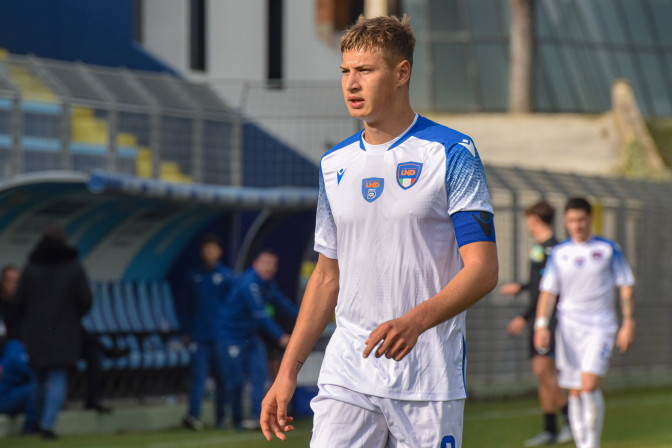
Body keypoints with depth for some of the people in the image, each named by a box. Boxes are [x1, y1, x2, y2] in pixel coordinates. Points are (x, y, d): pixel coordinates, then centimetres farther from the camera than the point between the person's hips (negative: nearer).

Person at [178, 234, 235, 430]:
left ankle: (221, 417, 12)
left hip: (220, 337, -1)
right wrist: (185, 331, 11)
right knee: (198, 376, -9)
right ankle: (194, 415, -19)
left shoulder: (227, 276, 3)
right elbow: (186, 305, 15)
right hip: (198, 337, 1)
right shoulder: (194, 276, 10)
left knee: (223, 377, 3)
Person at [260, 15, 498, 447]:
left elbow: (483, 270, -12)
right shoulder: (334, 164, 12)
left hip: (429, 380, -4)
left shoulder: (452, 153, -4)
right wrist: (288, 371, 12)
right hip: (347, 375, 4)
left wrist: (415, 321, -28)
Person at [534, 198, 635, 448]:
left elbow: (625, 287, 5)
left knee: (590, 385, -19)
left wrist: (628, 323, -2)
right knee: (575, 392, 3)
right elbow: (548, 291, 8)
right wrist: (541, 324, -4)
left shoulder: (609, 249, 2)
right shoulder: (559, 253, 8)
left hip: (600, 327, -3)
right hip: (568, 327, 3)